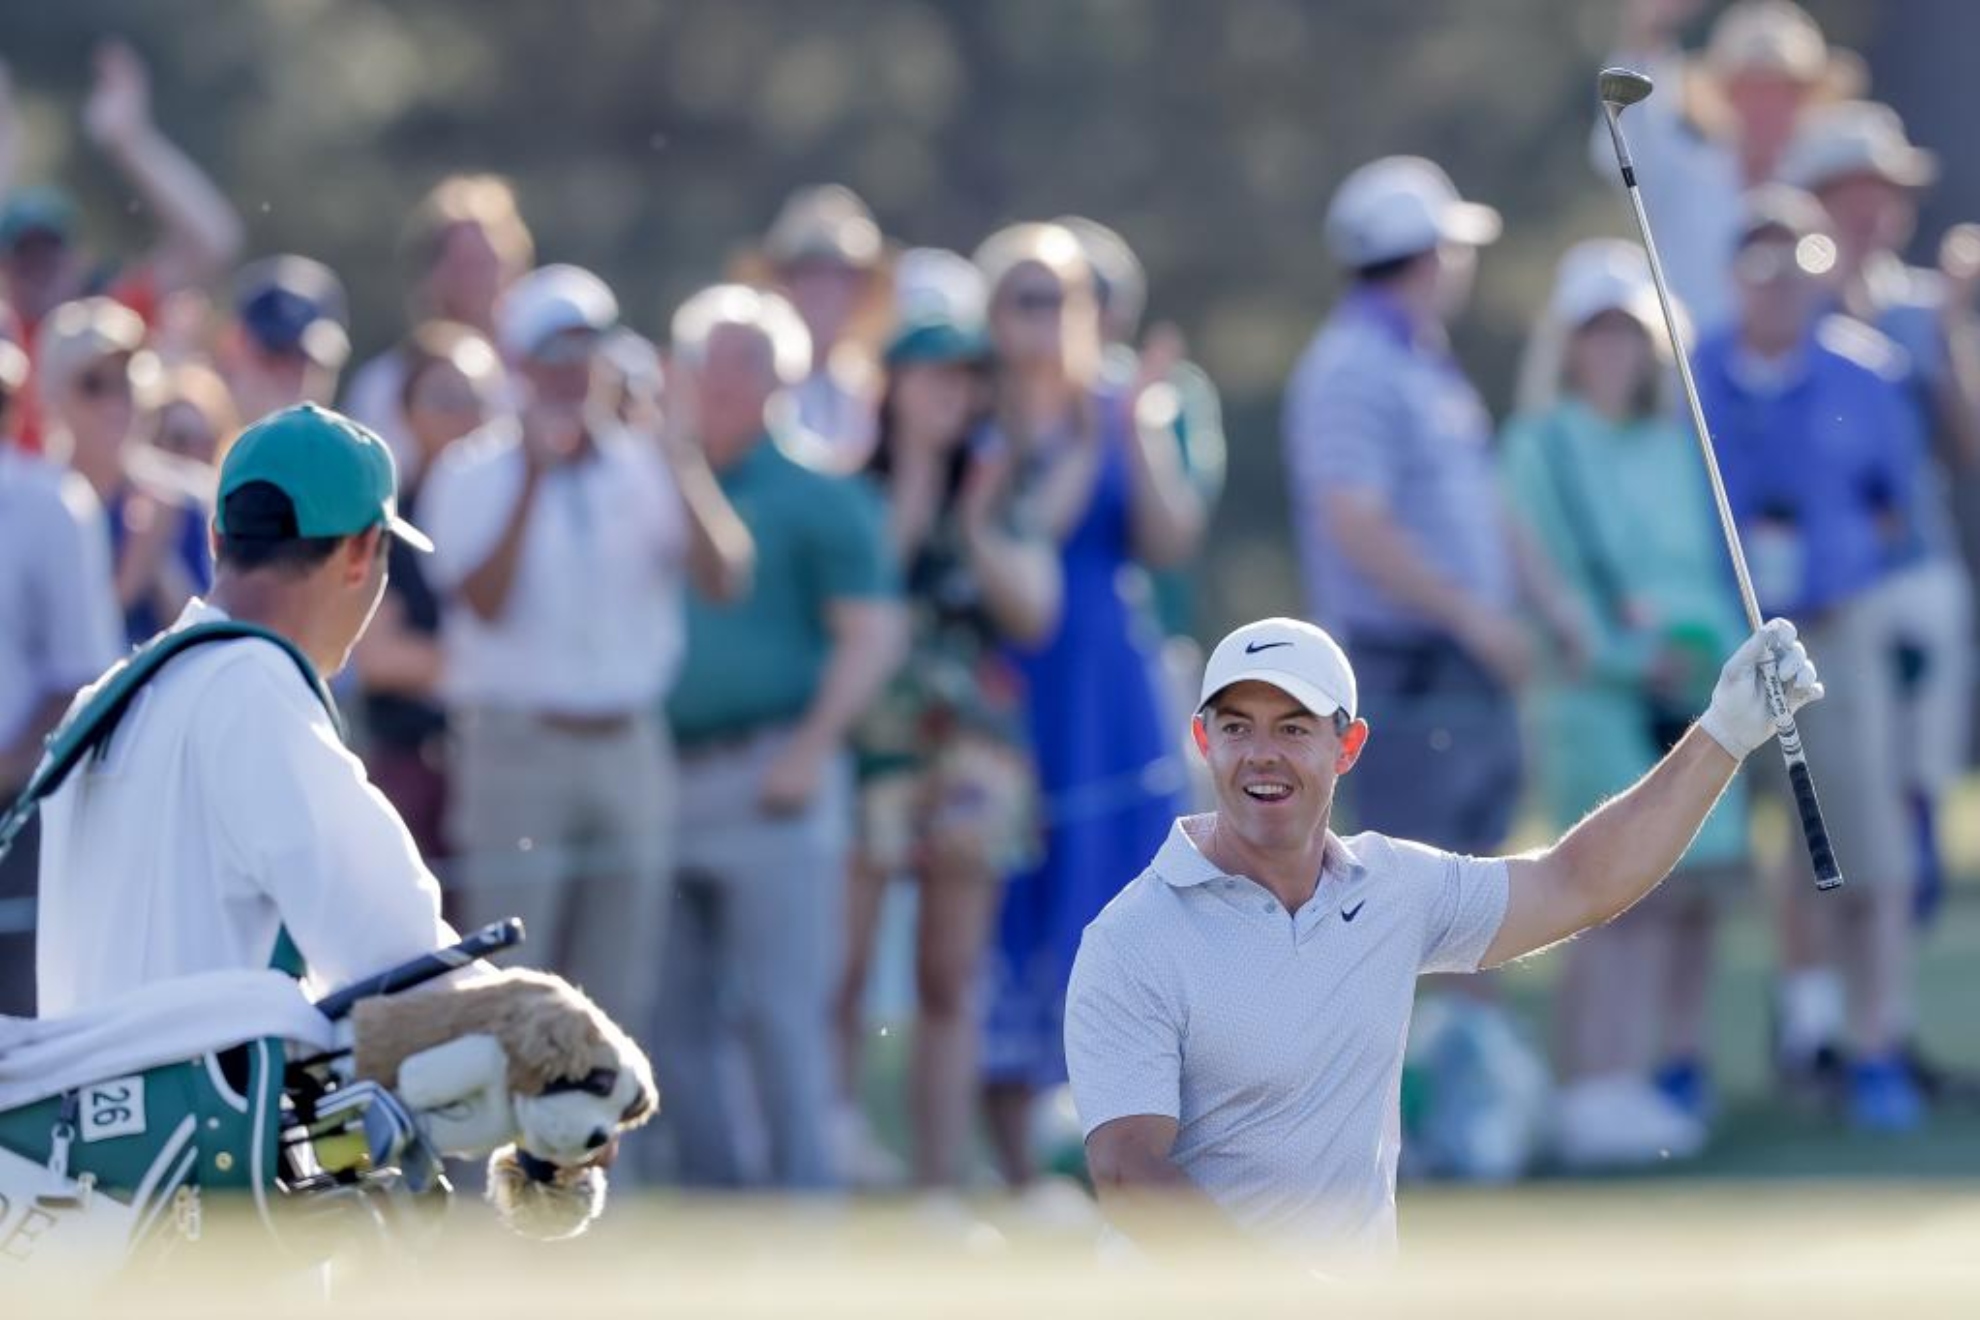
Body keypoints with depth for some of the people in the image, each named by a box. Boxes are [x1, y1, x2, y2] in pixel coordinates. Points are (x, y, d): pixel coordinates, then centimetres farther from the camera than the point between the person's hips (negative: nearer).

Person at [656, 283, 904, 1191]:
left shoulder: (815, 500, -1)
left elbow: (875, 635, -7)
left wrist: (811, 748, -14)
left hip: (769, 782, -6)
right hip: (666, 777, 6)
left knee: (778, 1012, -7)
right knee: (677, 1016, 7)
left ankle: (801, 1194, -2)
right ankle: (709, 1193, 14)